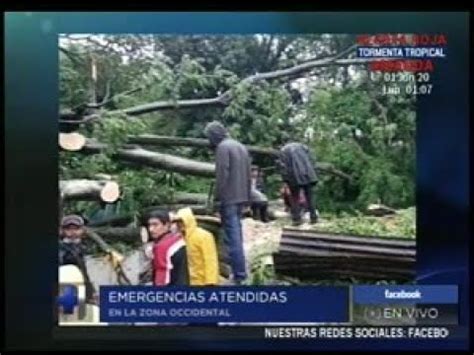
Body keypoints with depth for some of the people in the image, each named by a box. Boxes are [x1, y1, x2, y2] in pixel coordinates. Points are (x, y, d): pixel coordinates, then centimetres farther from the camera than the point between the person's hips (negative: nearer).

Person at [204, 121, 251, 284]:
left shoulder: (222, 147, -11)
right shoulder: (241, 146, 16)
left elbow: (222, 175, -17)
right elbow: (248, 174, 18)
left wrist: (218, 198, -13)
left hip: (228, 199, -9)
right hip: (241, 197, 9)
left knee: (232, 236, -7)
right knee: (237, 233, 17)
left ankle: (239, 274, -8)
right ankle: (240, 270, 24)